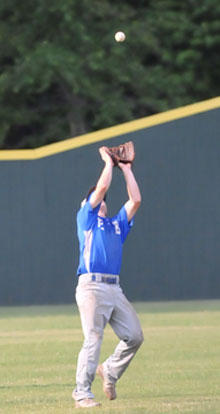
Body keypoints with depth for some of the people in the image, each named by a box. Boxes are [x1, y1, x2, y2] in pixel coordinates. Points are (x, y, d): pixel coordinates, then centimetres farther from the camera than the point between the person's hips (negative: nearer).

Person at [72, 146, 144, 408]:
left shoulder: (117, 224, 26)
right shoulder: (86, 218, 10)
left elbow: (135, 200, 20)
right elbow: (101, 187, 0)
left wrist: (126, 168, 23)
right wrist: (108, 162, 12)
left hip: (115, 289, 6)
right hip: (92, 287, -6)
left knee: (134, 335, 1)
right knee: (93, 339, -14)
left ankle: (109, 372, 23)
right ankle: (82, 393, -13)